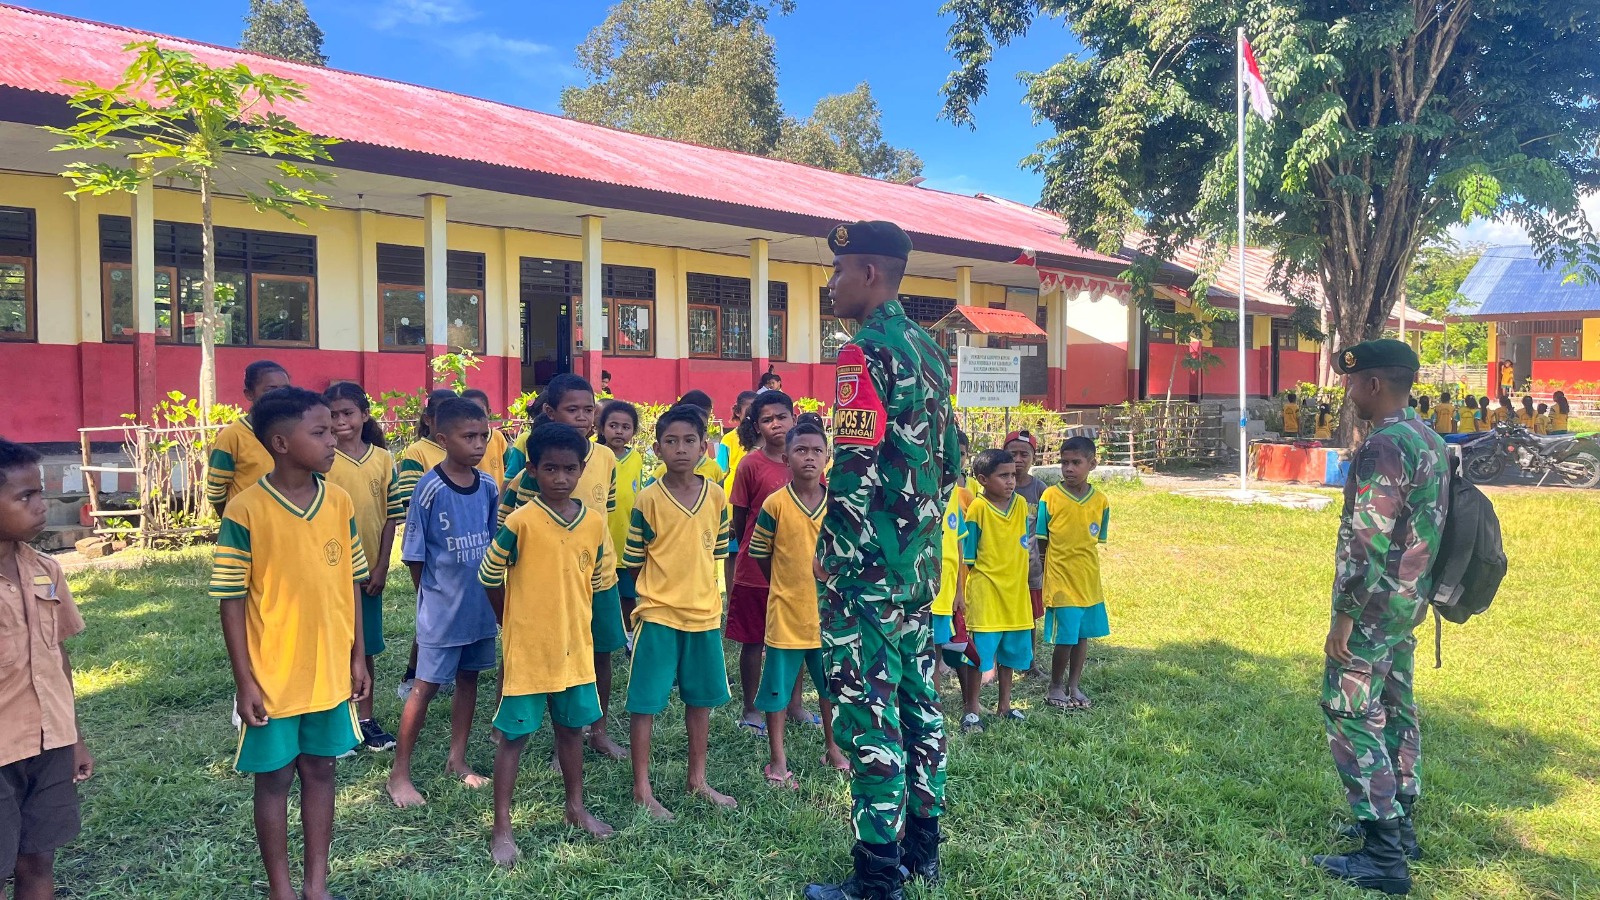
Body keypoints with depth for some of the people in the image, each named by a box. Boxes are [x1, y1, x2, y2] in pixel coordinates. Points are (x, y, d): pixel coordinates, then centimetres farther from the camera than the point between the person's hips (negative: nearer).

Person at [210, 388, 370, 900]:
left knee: (319, 771, 14)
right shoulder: (245, 512, -15)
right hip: (272, 676, -4)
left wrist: (357, 657, 7)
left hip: (330, 671, 4)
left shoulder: (339, 502, -2)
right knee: (274, 779, 11)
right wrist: (245, 681, -10)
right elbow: (231, 602, -10)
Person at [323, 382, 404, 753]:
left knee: (366, 647, 13)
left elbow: (390, 516, 3)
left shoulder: (382, 458, 1)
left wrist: (381, 567, -2)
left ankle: (365, 719, 24)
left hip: (370, 570, 3)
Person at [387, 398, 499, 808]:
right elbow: (414, 555, -9)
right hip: (441, 608, -5)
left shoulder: (488, 486, -1)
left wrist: (487, 589, 8)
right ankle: (399, 774, 15)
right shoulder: (430, 488, -16)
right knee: (426, 686, 2)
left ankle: (457, 758, 31)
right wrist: (436, 594, 0)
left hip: (481, 603, 5)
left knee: (468, 679, 15)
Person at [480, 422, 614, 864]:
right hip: (527, 648, -5)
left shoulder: (594, 522, -2)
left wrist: (574, 621, 10)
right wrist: (515, 622, 4)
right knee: (513, 735, 5)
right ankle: (502, 830, 16)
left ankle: (576, 807, 36)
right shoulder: (521, 521, -16)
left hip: (575, 646, 5)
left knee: (572, 728, 18)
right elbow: (490, 575, -5)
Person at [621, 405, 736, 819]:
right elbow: (633, 560, -3)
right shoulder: (649, 499, -10)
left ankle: (697, 779, 31)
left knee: (702, 698, 15)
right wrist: (665, 587, -1)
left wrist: (701, 590, 6)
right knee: (646, 702, 2)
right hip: (658, 613, -4)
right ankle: (642, 789, 15)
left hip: (705, 612, 4)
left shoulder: (716, 495, 0)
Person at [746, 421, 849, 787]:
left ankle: (832, 749, 34)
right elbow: (759, 554, -1)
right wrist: (788, 587, 6)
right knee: (778, 687, 6)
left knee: (831, 685, 16)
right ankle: (778, 760, 20)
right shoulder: (775, 504, -11)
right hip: (786, 612, -3)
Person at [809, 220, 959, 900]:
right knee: (916, 701, 16)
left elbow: (854, 472, -21)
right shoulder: (928, 350, 13)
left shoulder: (864, 352, -15)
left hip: (868, 566, -9)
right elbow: (949, 459, 17)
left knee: (869, 715, -2)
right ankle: (921, 845, 29)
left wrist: (827, 559, -11)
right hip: (920, 563, 9)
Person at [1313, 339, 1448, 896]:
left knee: (1350, 715, -5)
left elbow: (1366, 540, -24)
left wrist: (1344, 614, -19)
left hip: (1376, 604, -10)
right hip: (1409, 599, 10)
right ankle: (1400, 824, 30)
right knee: (1395, 709, 18)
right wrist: (1408, 596, 22)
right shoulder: (1429, 440, 11)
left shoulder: (1384, 447, -21)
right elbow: (1422, 527, 16)